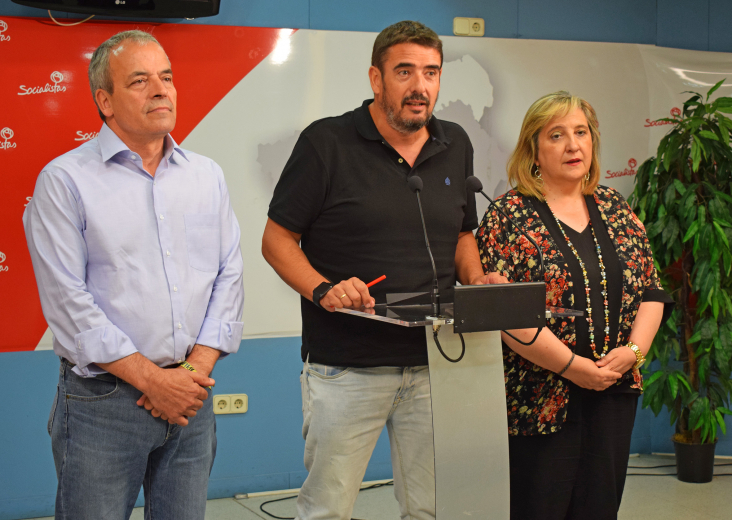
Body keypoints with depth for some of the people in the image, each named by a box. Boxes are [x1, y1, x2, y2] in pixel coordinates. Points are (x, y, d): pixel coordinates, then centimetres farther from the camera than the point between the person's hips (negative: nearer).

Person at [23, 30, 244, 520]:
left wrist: (197, 368, -5)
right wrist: (152, 379, -14)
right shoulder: (65, 181, -5)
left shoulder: (207, 175, 11)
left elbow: (229, 275, 8)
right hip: (102, 403, -4)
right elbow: (67, 300, -11)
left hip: (191, 401, 4)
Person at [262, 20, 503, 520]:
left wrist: (477, 281, 2)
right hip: (346, 364, -4)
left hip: (434, 360, 4)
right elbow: (277, 239, -3)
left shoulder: (455, 145, 11)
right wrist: (322, 290, -19)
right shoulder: (326, 142, -5)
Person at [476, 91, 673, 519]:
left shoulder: (614, 207, 11)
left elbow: (651, 290, 11)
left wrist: (633, 350, -6)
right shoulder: (509, 216, -7)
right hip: (540, 399, -5)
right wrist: (573, 366, -17)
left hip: (614, 394, 5)